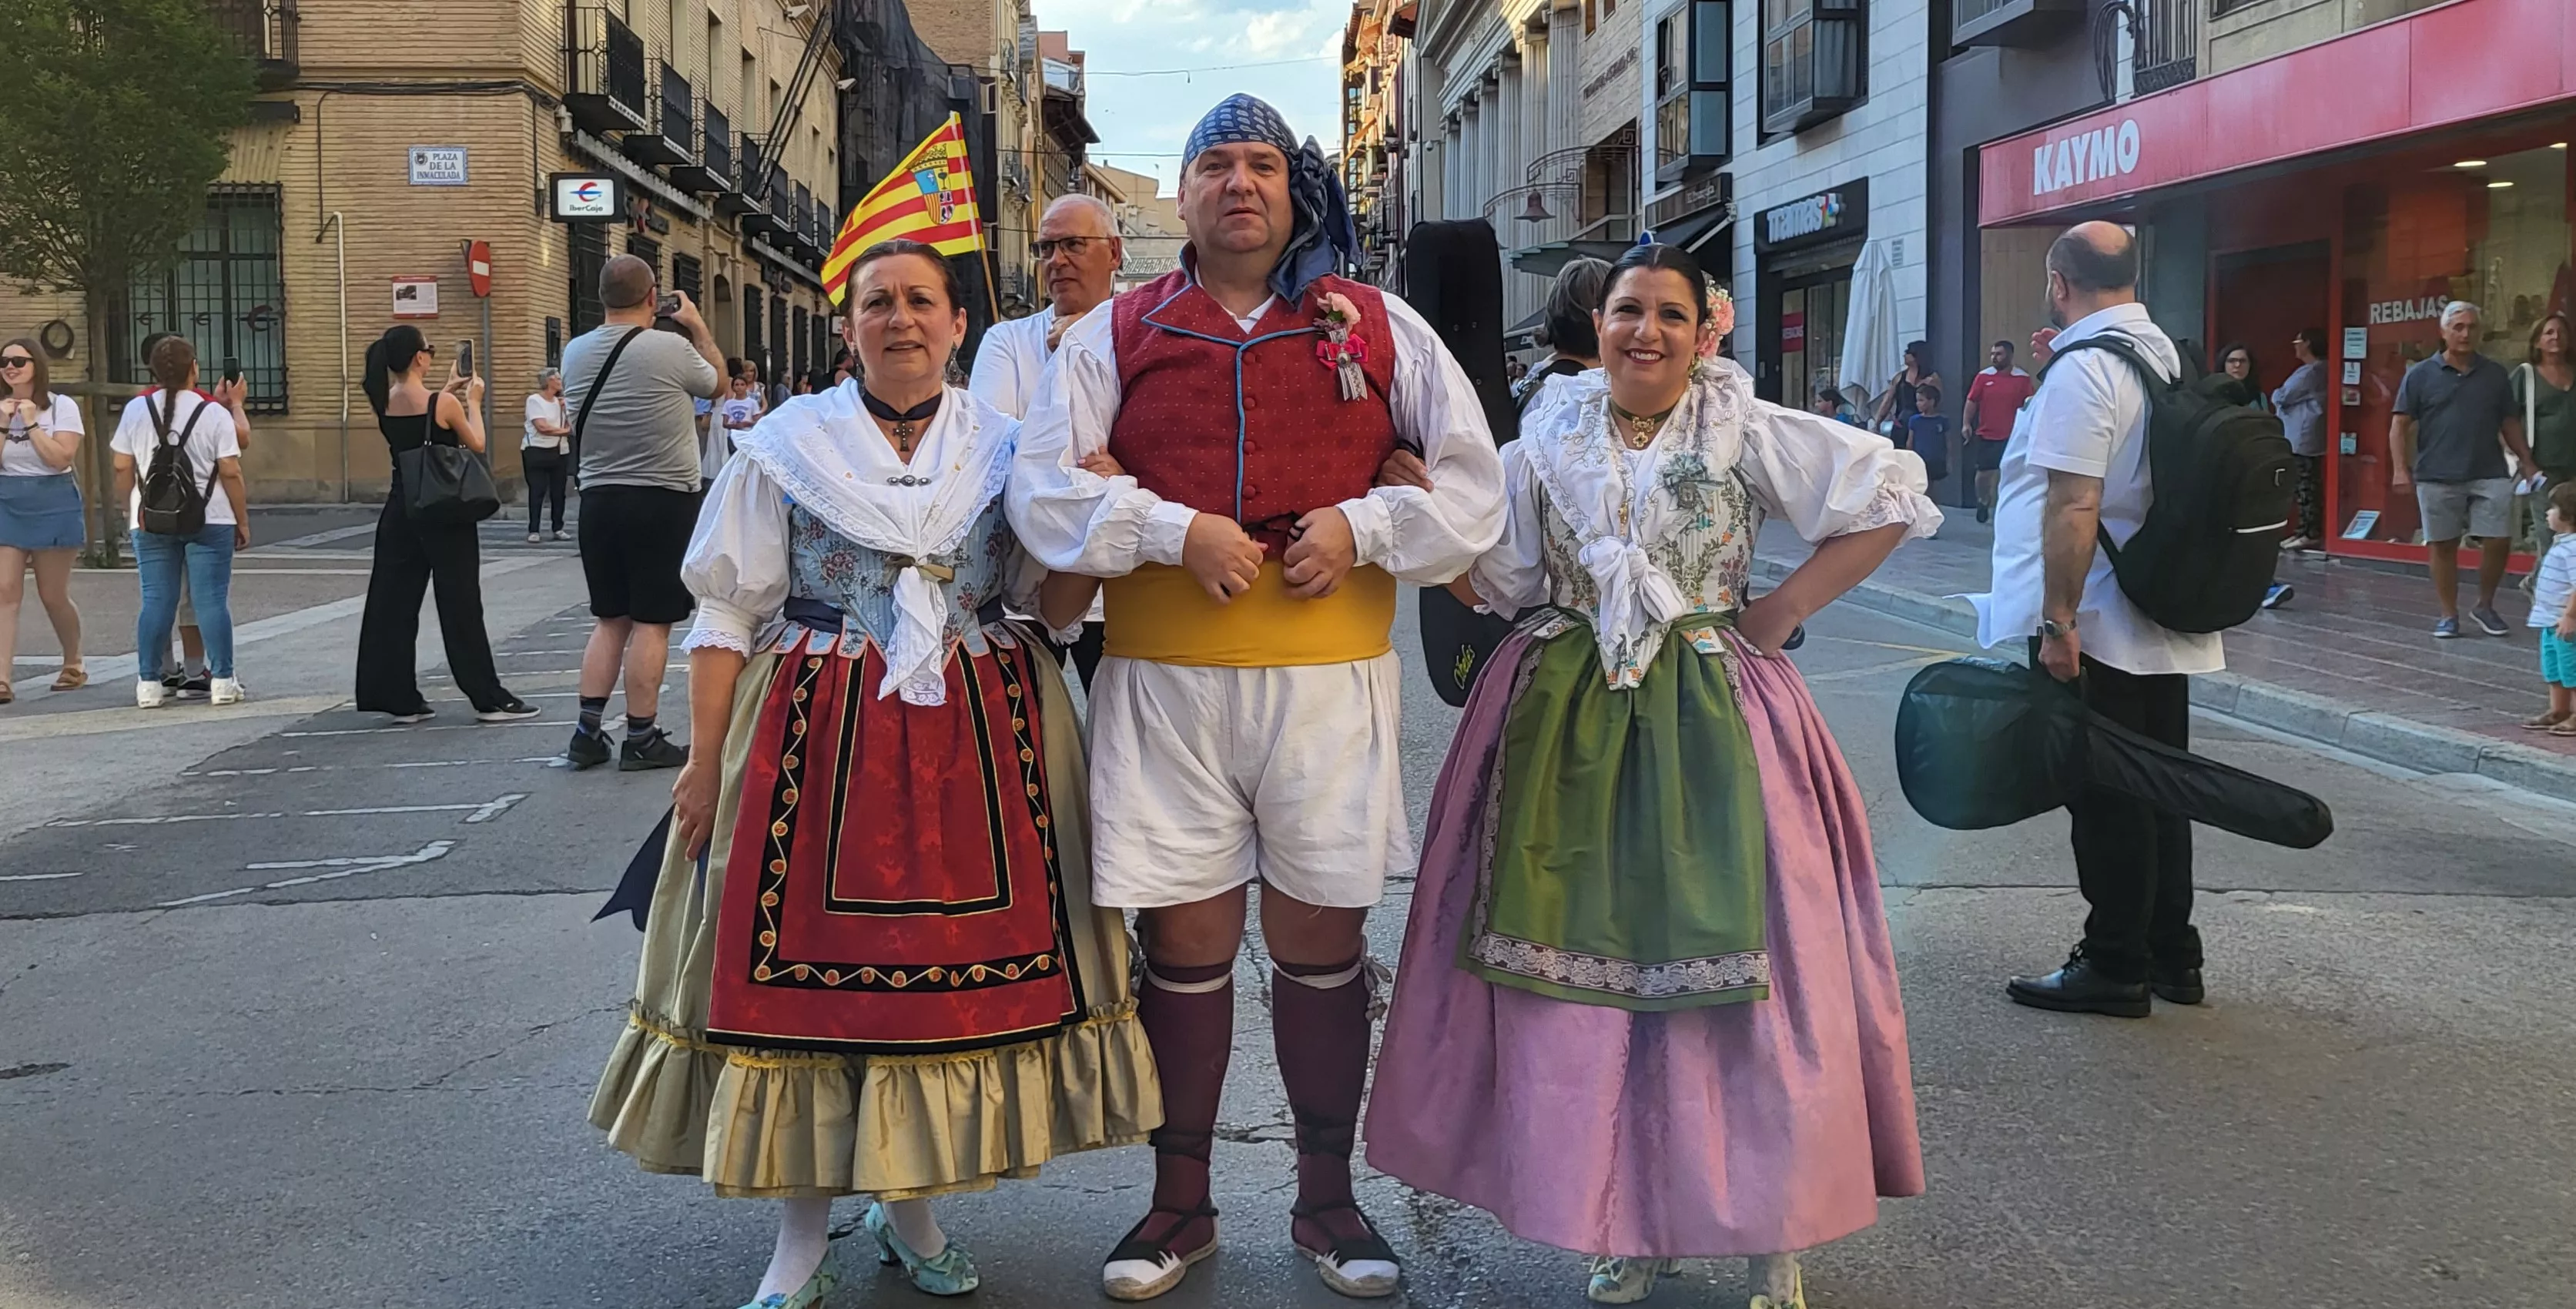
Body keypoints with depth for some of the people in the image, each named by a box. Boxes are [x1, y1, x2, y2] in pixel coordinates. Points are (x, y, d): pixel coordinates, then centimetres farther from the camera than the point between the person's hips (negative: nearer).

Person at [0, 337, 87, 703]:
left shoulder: (62, 406, -1)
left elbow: (61, 458, -14)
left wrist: (31, 423, -13)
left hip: (53, 503, -3)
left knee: (53, 595, 5)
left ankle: (73, 663, 28)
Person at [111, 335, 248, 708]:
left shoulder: (136, 410, 2)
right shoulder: (213, 413, -6)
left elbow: (122, 469, 4)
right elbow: (231, 474, -7)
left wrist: (130, 510, 18)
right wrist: (243, 522, 1)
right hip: (209, 521, -2)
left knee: (156, 601, 6)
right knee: (212, 600, 0)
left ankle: (148, 683, 8)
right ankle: (222, 680, 0)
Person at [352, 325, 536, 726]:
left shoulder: (384, 402, 1)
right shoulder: (444, 403, -15)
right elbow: (477, 444, -2)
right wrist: (473, 401, 10)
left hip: (400, 511, 5)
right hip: (445, 515, -5)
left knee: (394, 603, 10)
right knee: (461, 606, 0)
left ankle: (399, 697, 12)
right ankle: (488, 698, 6)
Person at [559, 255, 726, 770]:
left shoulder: (575, 353, 2)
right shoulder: (671, 348, -13)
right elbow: (717, 381, 7)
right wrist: (698, 325, 20)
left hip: (598, 500, 5)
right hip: (663, 501, -5)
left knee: (610, 620, 14)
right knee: (651, 623, 1)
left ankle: (588, 732, 12)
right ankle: (640, 738, 4)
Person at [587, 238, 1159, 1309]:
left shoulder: (1004, 447, 7)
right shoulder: (787, 445, 3)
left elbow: (1055, 606, 8)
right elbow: (729, 615, 2)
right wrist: (705, 762, -3)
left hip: (979, 742, 2)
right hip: (817, 739, -1)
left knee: (956, 966, 4)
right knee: (806, 968, -2)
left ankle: (908, 1206, 23)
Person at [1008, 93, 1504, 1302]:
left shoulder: (1377, 327, 8)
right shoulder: (1118, 332, 9)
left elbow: (1472, 478, 9)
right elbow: (1041, 485, 2)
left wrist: (1361, 527, -8)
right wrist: (1177, 531, -12)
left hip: (1330, 674, 0)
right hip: (1164, 678, 0)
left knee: (1322, 941, 7)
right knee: (1184, 943, 5)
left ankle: (1326, 1198, 25)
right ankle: (1180, 1203, 22)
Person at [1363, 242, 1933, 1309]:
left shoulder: (1748, 433, -1)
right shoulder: (1550, 439, 8)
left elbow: (1890, 496, -2)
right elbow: (1491, 580, 11)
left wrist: (1783, 611, -4)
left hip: (1710, 729, -2)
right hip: (1568, 728, 3)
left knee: (1727, 960, -3)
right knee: (1579, 960, 3)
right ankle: (1625, 1218, 18)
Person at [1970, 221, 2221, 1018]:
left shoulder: (2081, 368, -17)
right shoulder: (2166, 355, 11)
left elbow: (2075, 504, -24)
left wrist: (2058, 621, -22)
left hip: (2094, 629, -9)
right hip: (2165, 624, 9)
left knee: (2105, 801, -1)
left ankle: (2116, 969, 8)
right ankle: (2171, 958, 25)